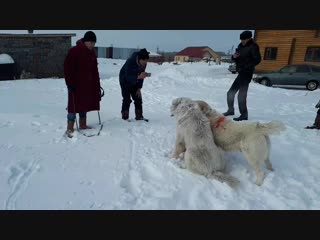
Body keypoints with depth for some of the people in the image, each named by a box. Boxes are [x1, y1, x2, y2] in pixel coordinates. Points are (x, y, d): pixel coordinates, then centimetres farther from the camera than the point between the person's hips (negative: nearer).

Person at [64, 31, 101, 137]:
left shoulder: (92, 53, 11)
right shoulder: (74, 51, -12)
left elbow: (95, 70, 16)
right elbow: (68, 68, -14)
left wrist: (97, 84, 12)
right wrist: (70, 84, -18)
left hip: (88, 85, 7)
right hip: (76, 85, -7)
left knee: (85, 104, 12)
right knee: (74, 105, -3)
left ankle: (82, 125, 24)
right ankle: (70, 128, 5)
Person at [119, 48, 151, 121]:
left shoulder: (144, 64, -16)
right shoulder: (130, 62, -33)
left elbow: (141, 76, -7)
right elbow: (128, 77, -37)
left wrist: (139, 88, -10)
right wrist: (138, 76, -52)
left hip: (134, 82, 6)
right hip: (125, 80, -6)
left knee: (138, 98, 2)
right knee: (127, 99, -12)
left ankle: (139, 116, 9)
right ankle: (125, 117, -3)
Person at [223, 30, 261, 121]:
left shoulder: (253, 47, -8)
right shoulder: (241, 46, 15)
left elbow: (257, 59, -16)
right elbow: (236, 59, 19)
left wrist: (247, 66, -20)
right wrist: (234, 56, -3)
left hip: (246, 73, -9)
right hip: (241, 73, 9)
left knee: (241, 95, -13)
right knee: (230, 92, 12)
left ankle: (244, 115, -4)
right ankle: (231, 110, 27)